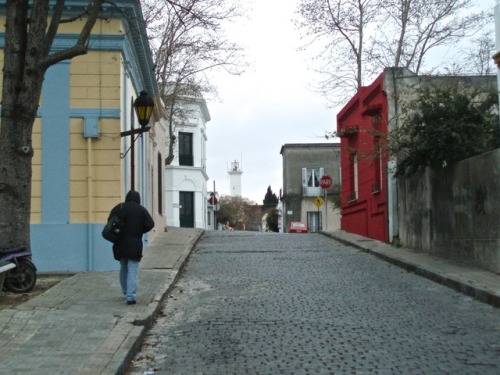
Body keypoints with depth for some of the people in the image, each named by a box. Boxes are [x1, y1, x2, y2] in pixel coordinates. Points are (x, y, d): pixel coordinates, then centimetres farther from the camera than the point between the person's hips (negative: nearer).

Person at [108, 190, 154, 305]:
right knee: (132, 271, -3)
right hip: (135, 244, -3)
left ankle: (126, 293, 29)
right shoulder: (141, 210, -4)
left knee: (123, 269, 19)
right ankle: (130, 296, -12)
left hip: (120, 244, 3)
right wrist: (139, 231, 6)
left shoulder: (119, 207, 0)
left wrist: (119, 231, 9)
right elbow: (150, 224, -9)